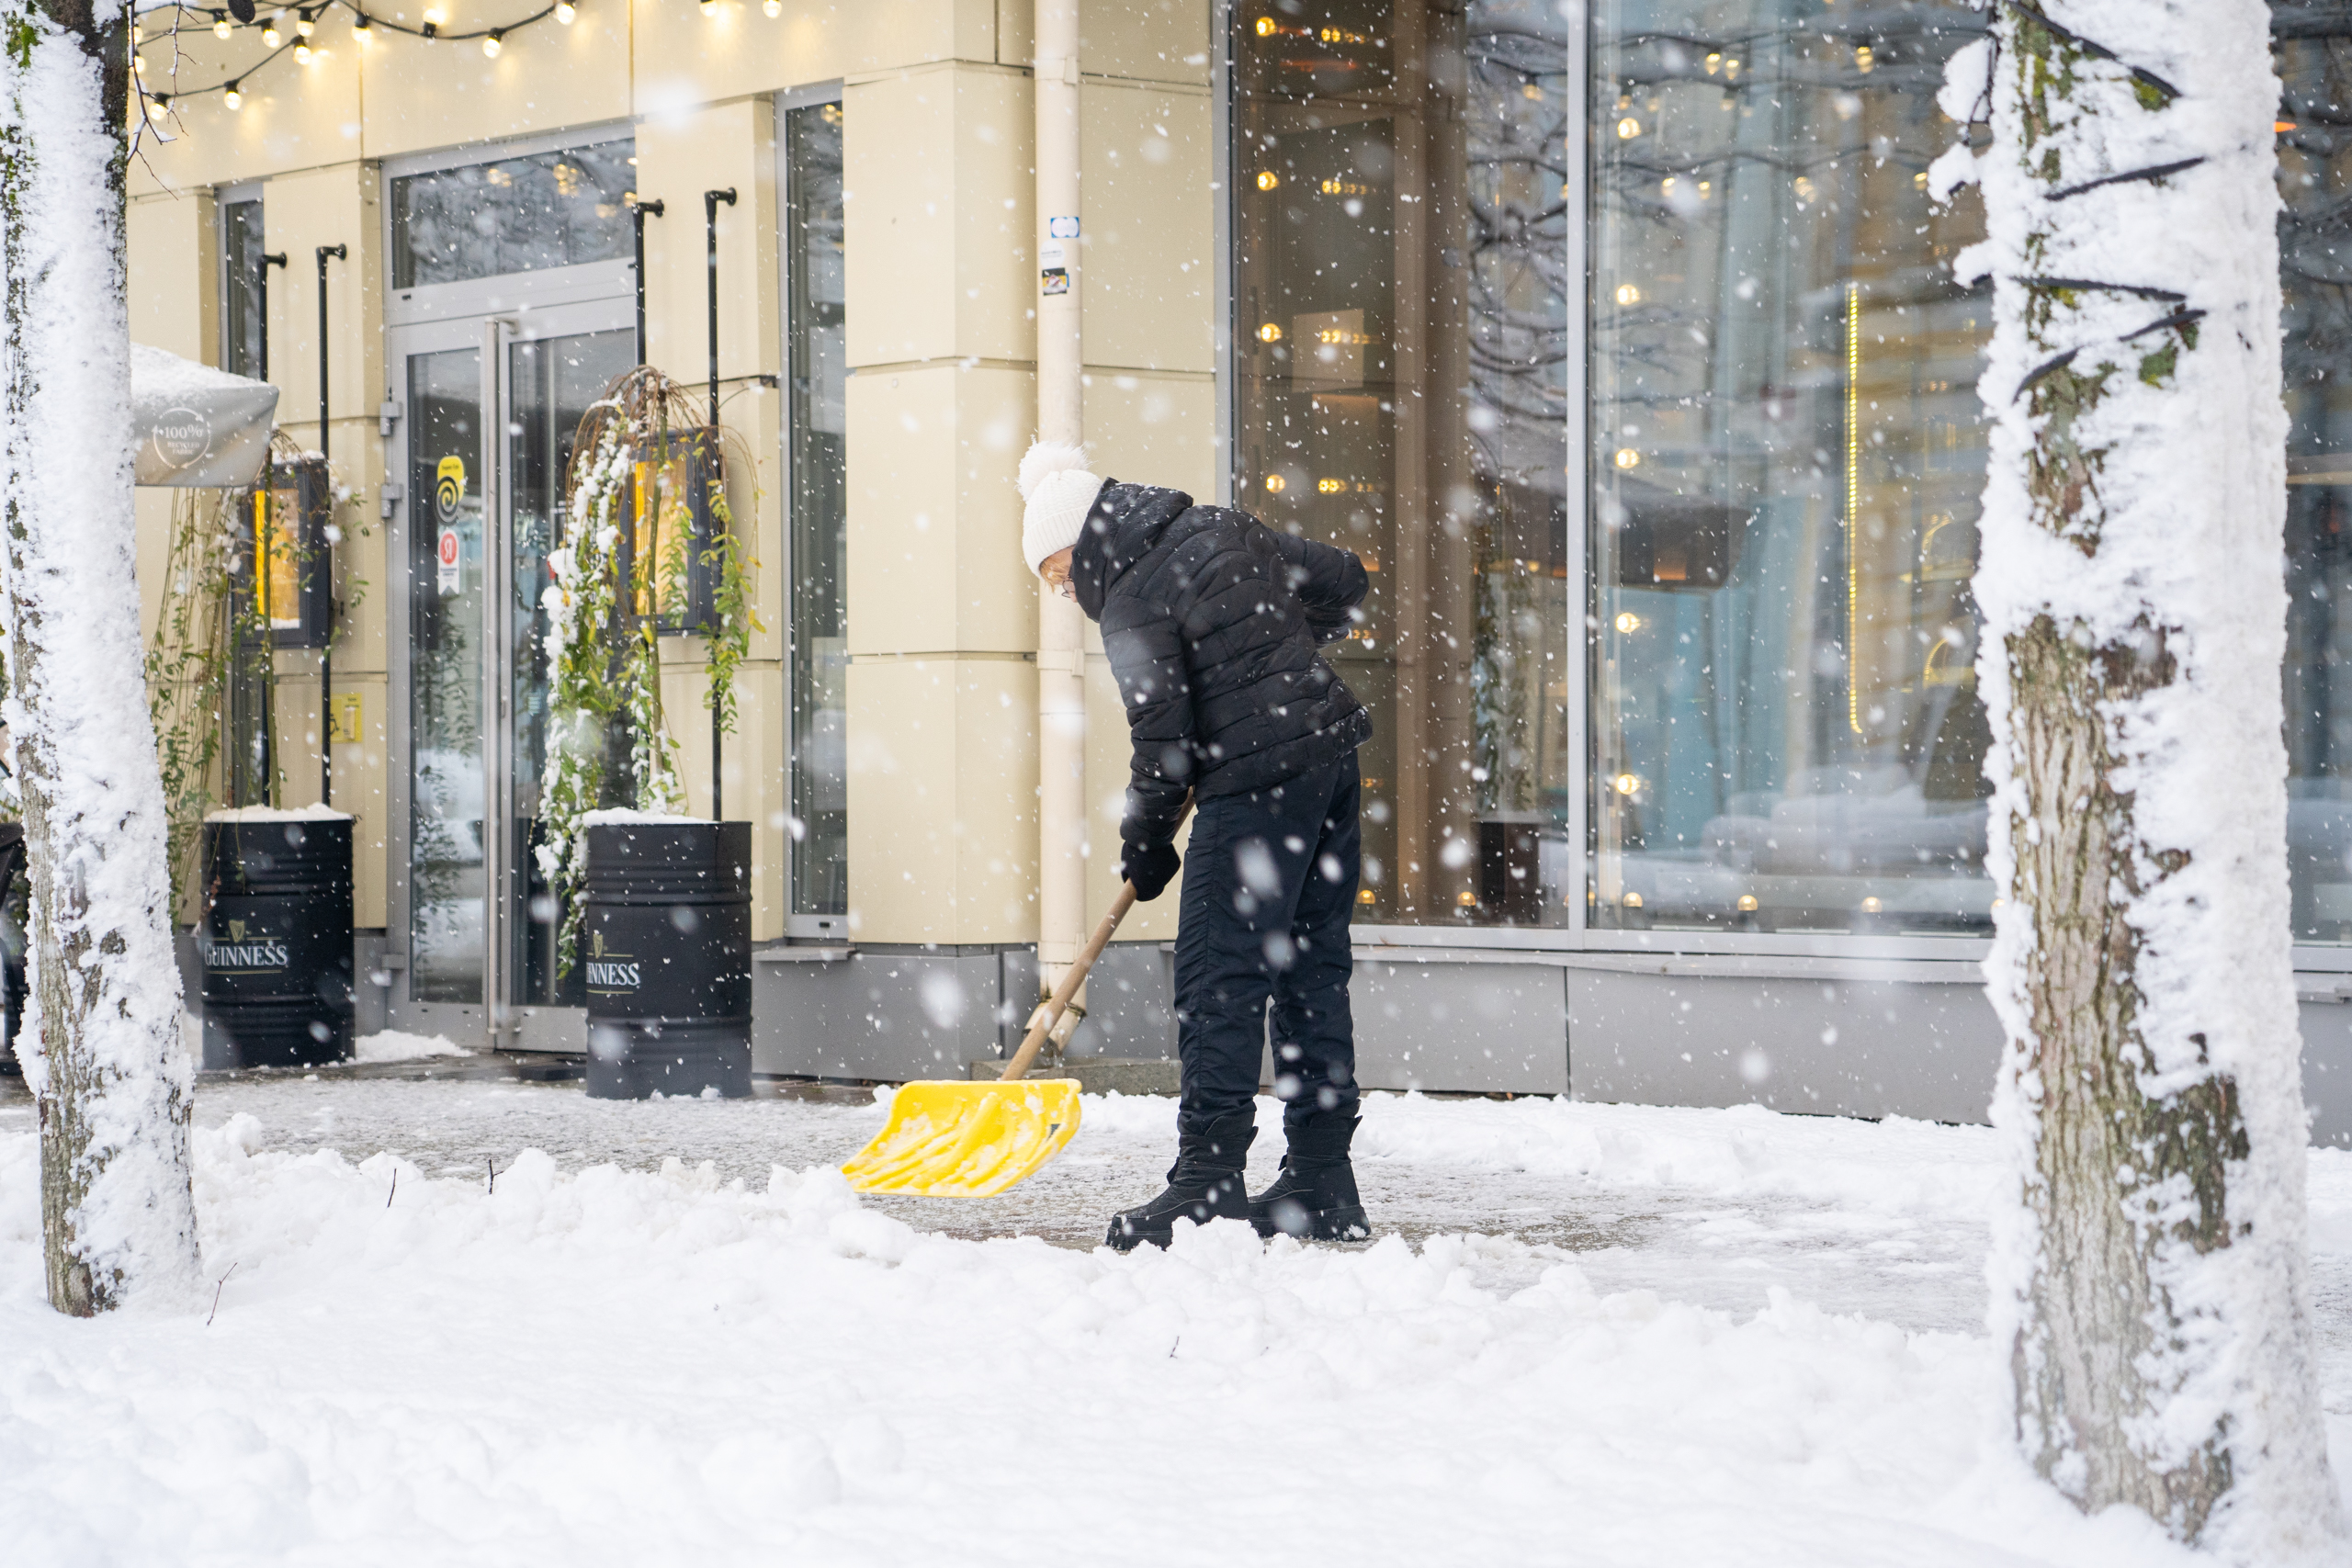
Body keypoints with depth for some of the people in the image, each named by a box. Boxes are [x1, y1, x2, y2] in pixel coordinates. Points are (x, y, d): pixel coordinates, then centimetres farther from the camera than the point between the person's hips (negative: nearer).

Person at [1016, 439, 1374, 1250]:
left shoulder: (1134, 607, -11)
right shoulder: (1225, 530, 12)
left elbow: (1162, 742, -12)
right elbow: (1342, 583, 21)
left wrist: (1145, 846, 3)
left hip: (1258, 788, -9)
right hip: (1334, 762, 9)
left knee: (1219, 980, -5)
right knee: (1312, 972, 11)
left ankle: (1210, 1180, -7)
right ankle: (1321, 1182, 14)